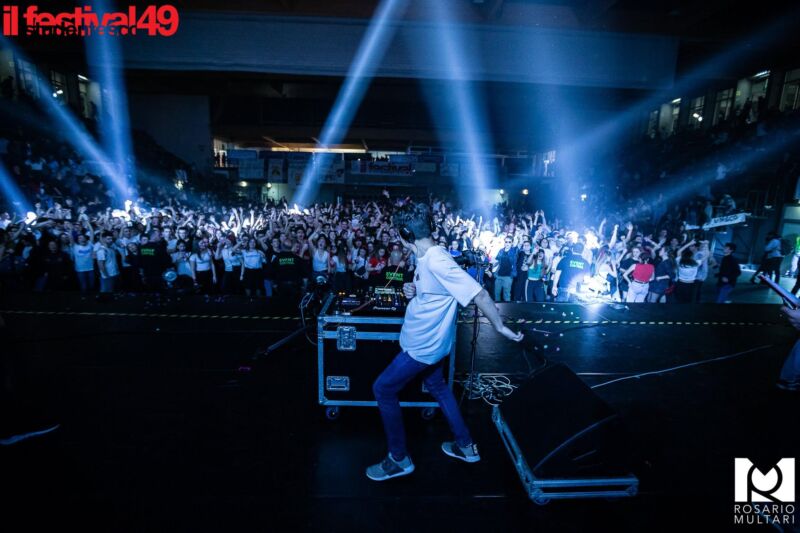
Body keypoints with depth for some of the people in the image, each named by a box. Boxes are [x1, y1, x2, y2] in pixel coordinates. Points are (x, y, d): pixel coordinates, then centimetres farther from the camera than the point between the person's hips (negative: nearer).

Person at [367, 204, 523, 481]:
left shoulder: (437, 261, -29)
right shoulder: (425, 258, 1)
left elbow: (478, 293, -28)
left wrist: (500, 327, -21)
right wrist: (413, 291, -3)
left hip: (424, 345, -10)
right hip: (425, 341, 10)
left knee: (383, 388, 1)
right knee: (438, 387, 23)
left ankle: (399, 459, 18)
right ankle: (466, 446, 41)